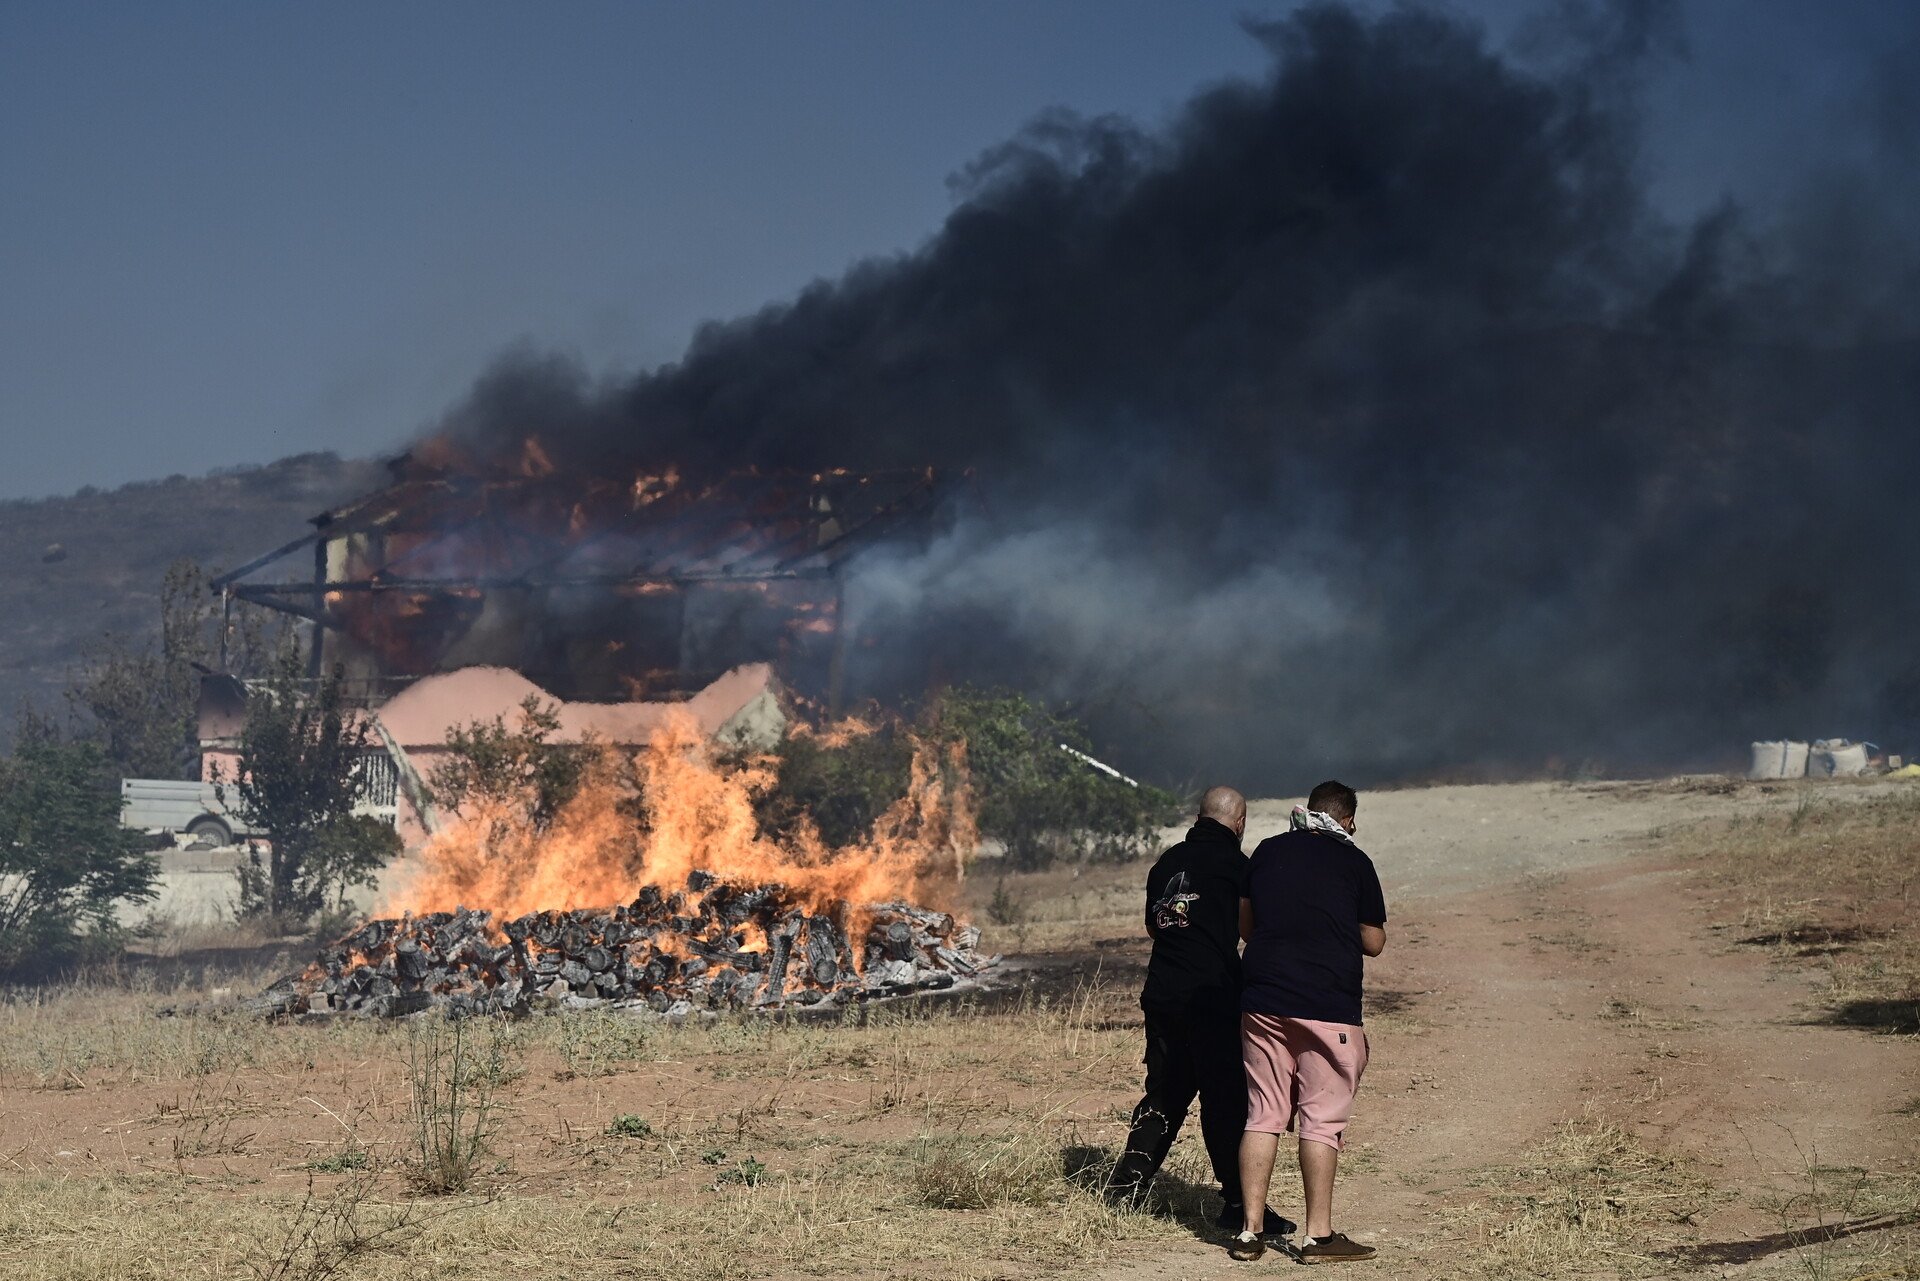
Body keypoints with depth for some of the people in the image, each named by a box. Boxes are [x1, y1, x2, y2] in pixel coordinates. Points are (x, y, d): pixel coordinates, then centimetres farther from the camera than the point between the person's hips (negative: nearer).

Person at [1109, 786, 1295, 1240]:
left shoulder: (1168, 862, 13)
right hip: (1213, 995, -6)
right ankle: (1239, 1202, -4)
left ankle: (1126, 1185, 16)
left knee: (1164, 1094, 17)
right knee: (1228, 1099, -3)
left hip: (1161, 994, 7)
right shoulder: (1234, 863, -6)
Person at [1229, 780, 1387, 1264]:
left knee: (1263, 1115, 8)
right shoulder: (1353, 862, -2)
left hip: (1263, 1002, 4)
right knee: (1321, 1120, 0)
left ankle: (1249, 1230, 6)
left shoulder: (1267, 852, 9)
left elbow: (1245, 923, 16)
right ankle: (1318, 1235, 0)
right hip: (1328, 1008, -4)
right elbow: (1374, 942, 2)